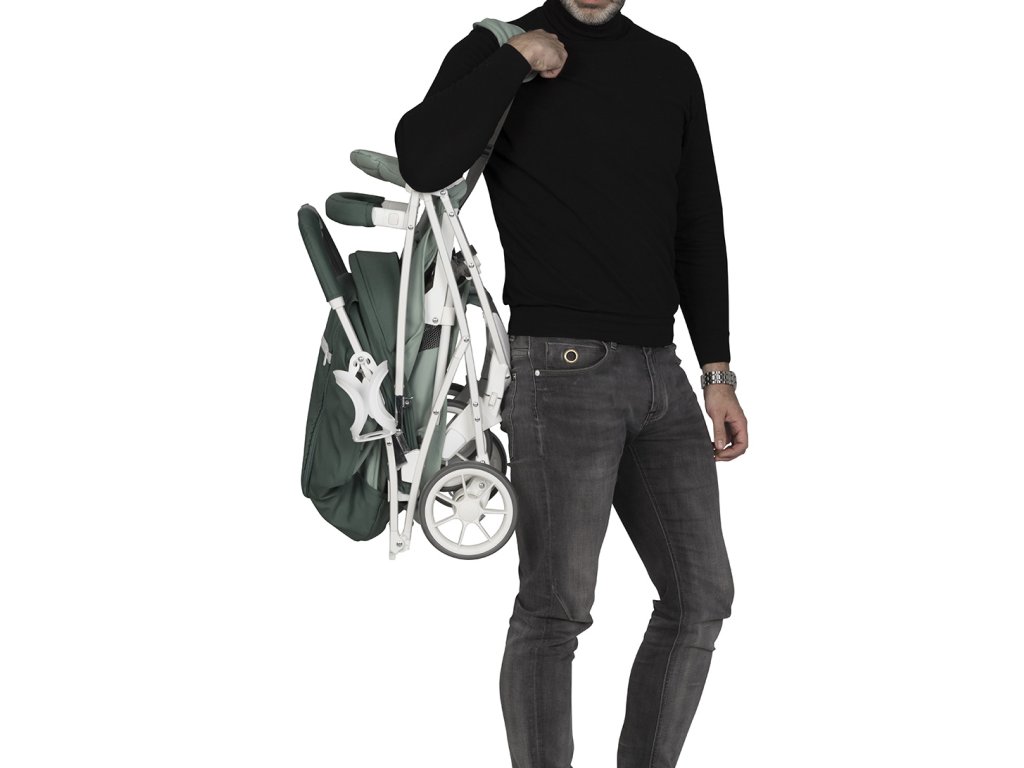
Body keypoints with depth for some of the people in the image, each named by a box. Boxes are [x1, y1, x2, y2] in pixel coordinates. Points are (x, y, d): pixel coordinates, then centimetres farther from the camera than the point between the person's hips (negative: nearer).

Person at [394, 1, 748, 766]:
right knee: (556, 608, -10)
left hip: (659, 372, 5)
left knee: (701, 595, 3)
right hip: (562, 367, -5)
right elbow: (422, 162, -18)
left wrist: (718, 372, 9)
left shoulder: (670, 69, 14)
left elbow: (698, 231, 14)